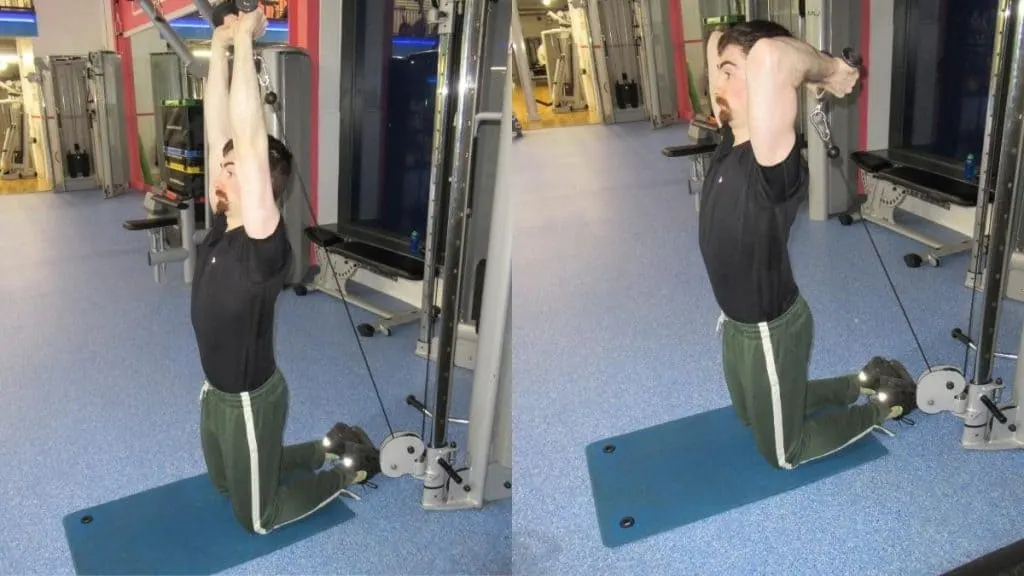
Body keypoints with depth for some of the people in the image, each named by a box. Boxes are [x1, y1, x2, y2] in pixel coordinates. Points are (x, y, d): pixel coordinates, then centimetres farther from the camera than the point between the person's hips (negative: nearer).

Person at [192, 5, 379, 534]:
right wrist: (220, 45, -10)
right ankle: (327, 445, 37)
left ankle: (352, 464, 24)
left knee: (256, 516, 11)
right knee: (224, 484, 29)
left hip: (251, 400, -8)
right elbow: (219, 132, -5)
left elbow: (250, 142, -37)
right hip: (214, 390, 8)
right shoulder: (222, 226, -5)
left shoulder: (264, 246, -27)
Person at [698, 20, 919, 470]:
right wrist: (808, 79, -4)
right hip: (737, 323, 9)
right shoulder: (731, 141, -7)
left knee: (782, 451, 16)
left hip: (770, 332, -8)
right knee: (751, 416, 32)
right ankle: (864, 382, 41)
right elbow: (718, 42, 3)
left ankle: (886, 403, 30)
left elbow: (770, 56, -52)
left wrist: (828, 70, -32)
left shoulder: (772, 163, -33)